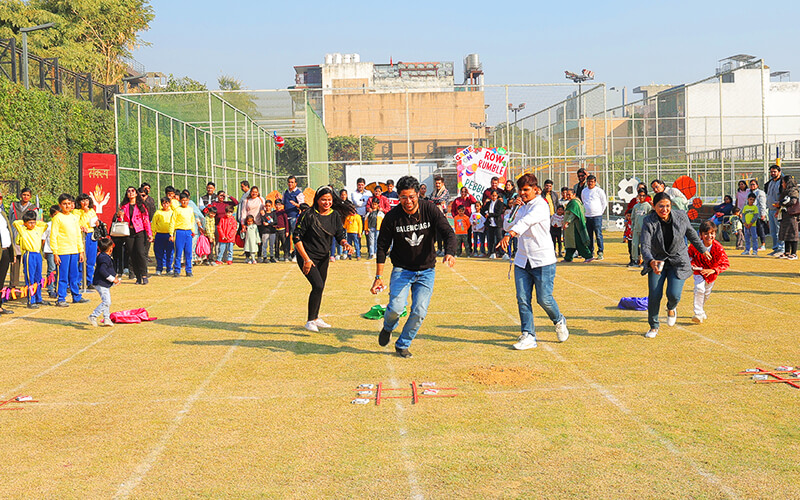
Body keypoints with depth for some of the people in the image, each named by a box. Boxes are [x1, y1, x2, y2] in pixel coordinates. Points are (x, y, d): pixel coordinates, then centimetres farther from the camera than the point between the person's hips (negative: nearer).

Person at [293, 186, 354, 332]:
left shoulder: (335, 215, 0)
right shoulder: (309, 215, -16)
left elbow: (340, 235, 4)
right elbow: (296, 237, -14)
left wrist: (345, 243, -21)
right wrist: (306, 259, -18)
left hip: (323, 258, 6)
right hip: (307, 257, -6)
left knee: (320, 288, 13)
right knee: (318, 285, -18)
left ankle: (315, 319, 31)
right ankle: (310, 320, -6)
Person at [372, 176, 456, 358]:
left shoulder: (430, 210, -10)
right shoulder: (392, 217, -10)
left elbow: (449, 233, -15)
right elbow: (382, 247, -3)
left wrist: (449, 253, -37)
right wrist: (378, 277, -6)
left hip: (426, 270, 1)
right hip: (401, 269, -1)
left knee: (419, 311, -8)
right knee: (396, 308, -18)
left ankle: (403, 344, 16)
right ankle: (388, 328, 18)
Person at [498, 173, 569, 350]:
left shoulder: (540, 206, -12)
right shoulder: (521, 206, 13)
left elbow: (526, 221, -30)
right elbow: (507, 226, 14)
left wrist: (509, 234, -46)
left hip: (542, 260, -6)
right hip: (522, 260, 6)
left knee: (544, 299, -3)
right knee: (522, 299, -2)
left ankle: (559, 321, 26)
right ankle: (528, 336, 2)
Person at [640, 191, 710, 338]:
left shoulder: (681, 216, -11)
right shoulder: (648, 222, -18)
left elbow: (691, 233, 8)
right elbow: (645, 246, -26)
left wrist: (703, 249, 21)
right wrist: (651, 261, -45)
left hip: (678, 261, 0)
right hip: (657, 261, 0)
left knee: (673, 294, -14)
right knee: (654, 295, -7)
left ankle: (672, 308, 26)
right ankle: (654, 327, 17)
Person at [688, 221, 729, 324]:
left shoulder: (718, 248, -26)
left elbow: (725, 264, -20)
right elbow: (690, 254, 0)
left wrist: (712, 271, -32)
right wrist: (692, 264, -16)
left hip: (712, 273, 1)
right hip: (699, 271, -1)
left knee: (707, 293, 17)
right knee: (699, 289, -23)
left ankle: (701, 310, 45)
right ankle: (698, 314, -16)